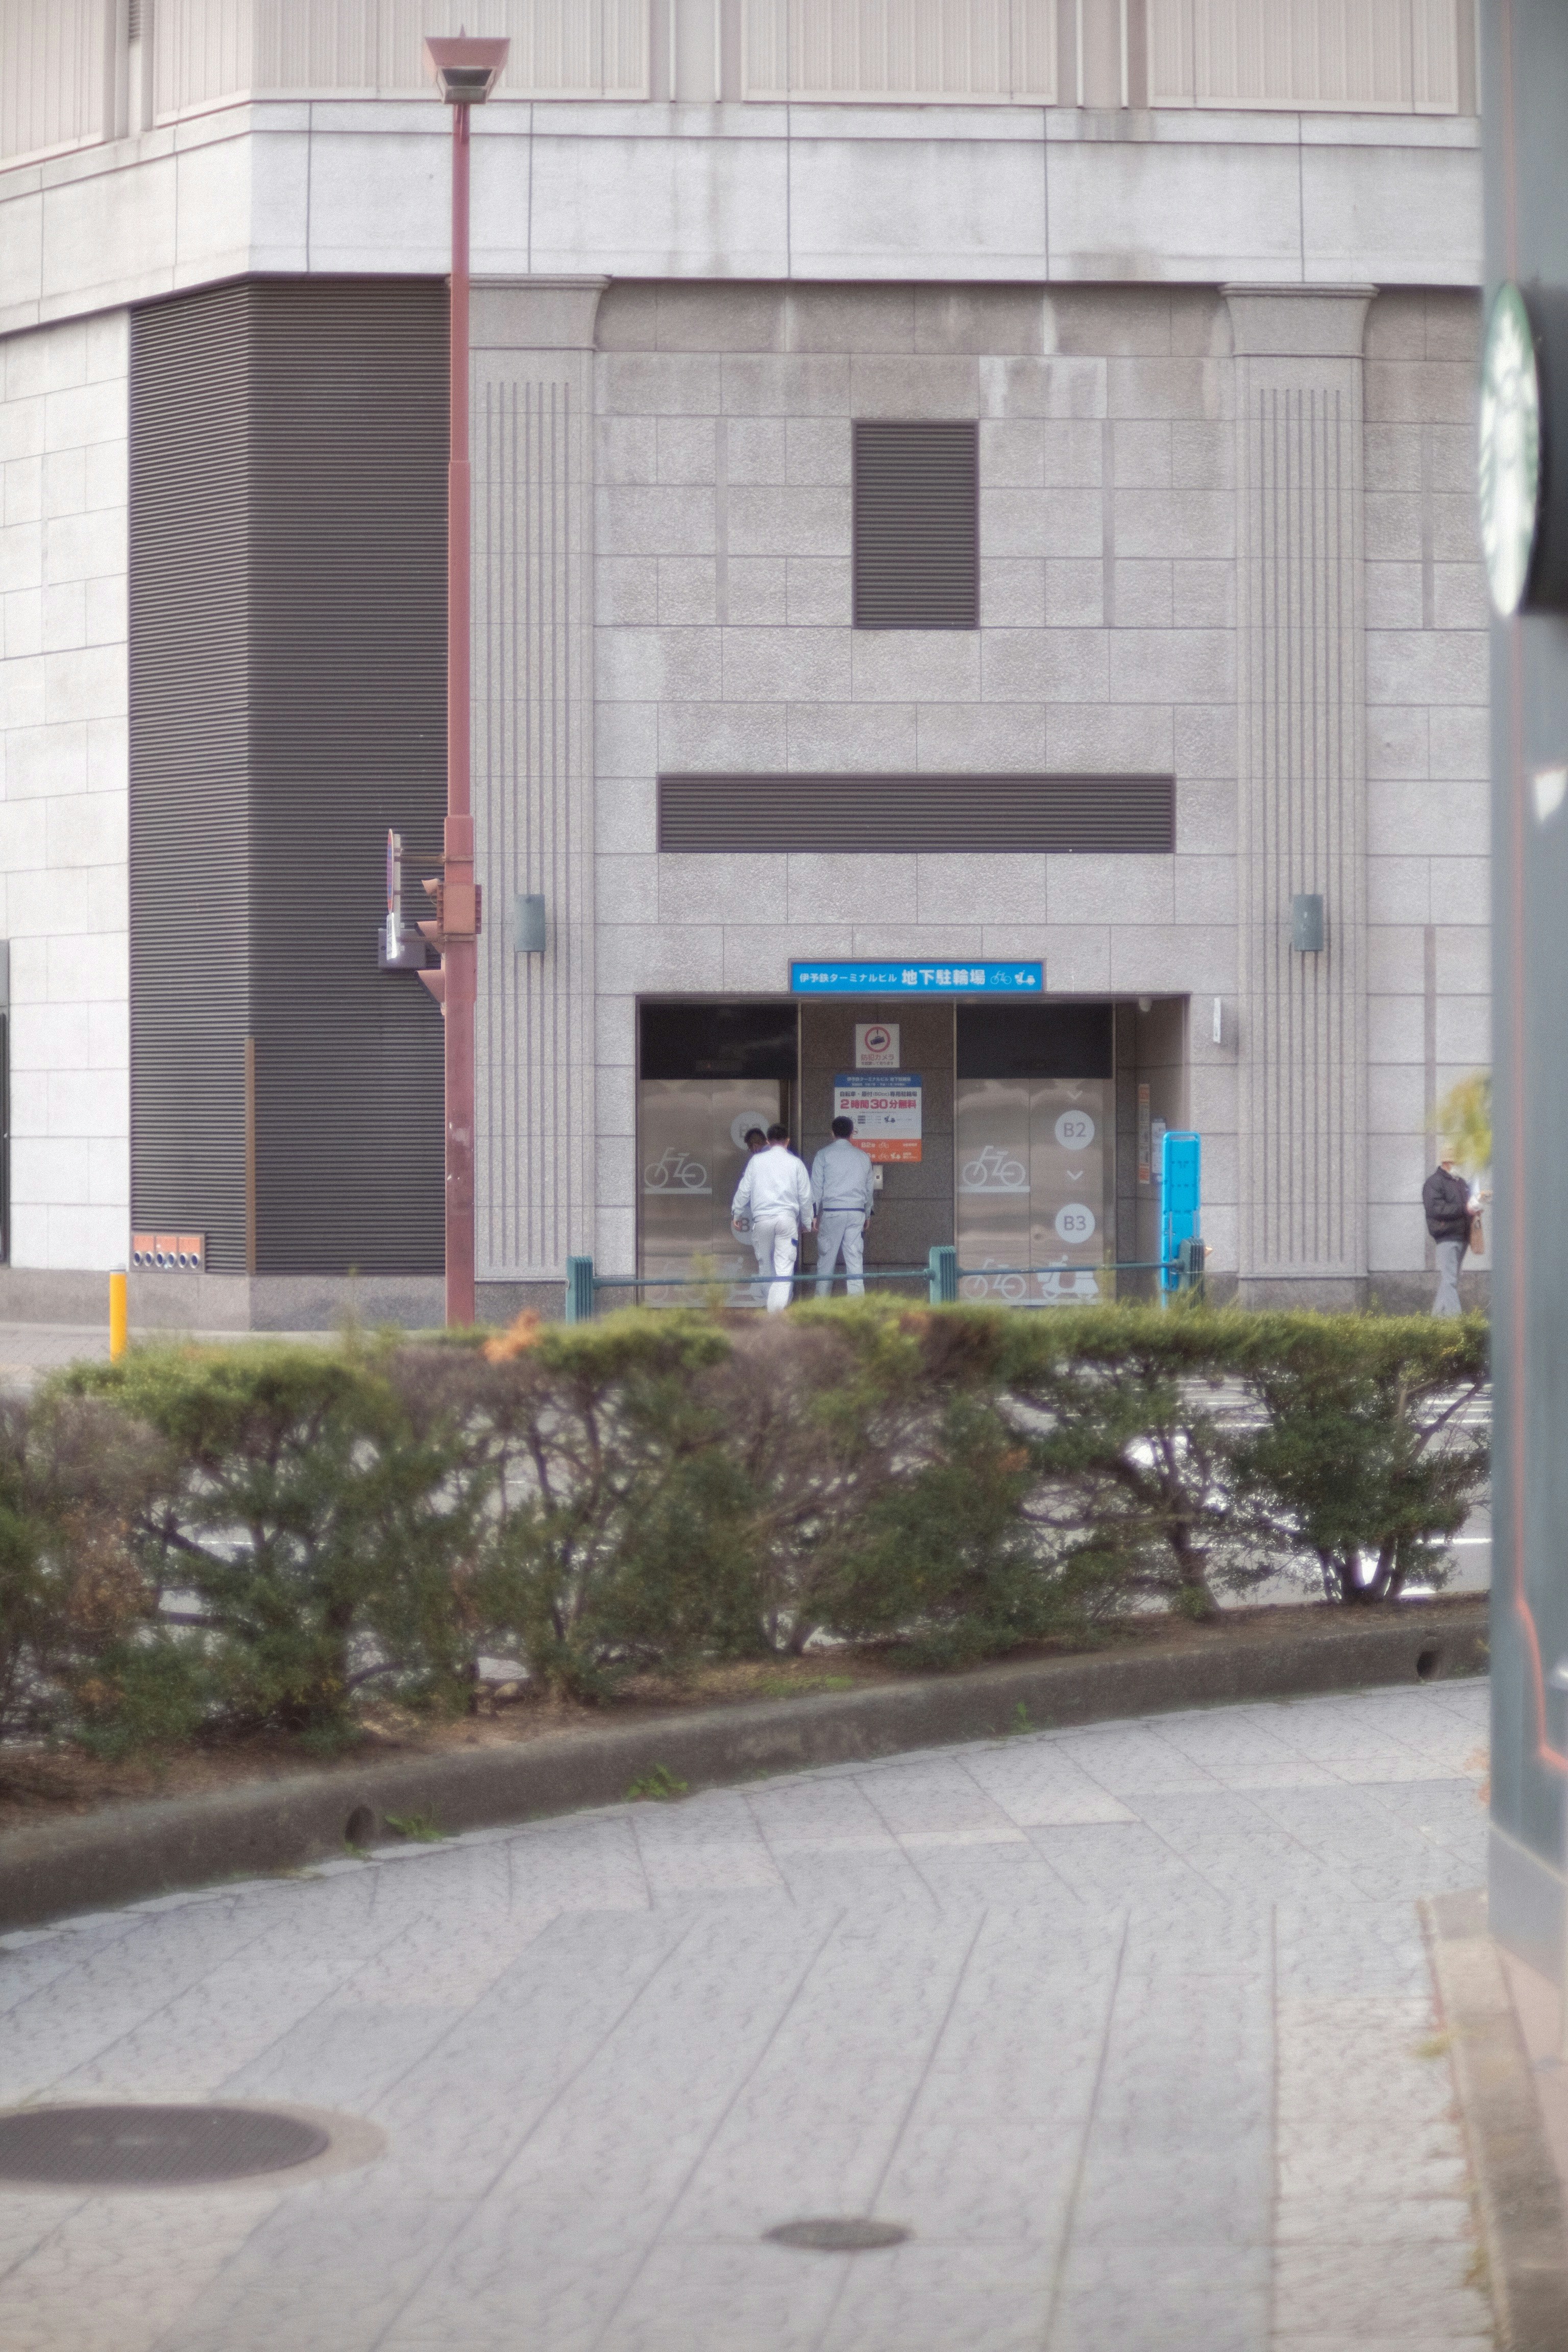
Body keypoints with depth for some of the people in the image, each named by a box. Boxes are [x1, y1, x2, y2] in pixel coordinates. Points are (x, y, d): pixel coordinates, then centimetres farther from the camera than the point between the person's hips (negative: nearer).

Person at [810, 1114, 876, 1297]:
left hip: (832, 1211, -3)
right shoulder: (863, 1157, 11)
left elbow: (816, 1186, 0)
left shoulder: (824, 1155, 2)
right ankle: (857, 1301, -6)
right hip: (857, 1212, 3)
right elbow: (870, 1188, 17)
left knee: (826, 1258, 3)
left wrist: (814, 1214, 3)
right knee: (855, 1258, 0)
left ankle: (821, 1301, 6)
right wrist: (867, 1215, 25)